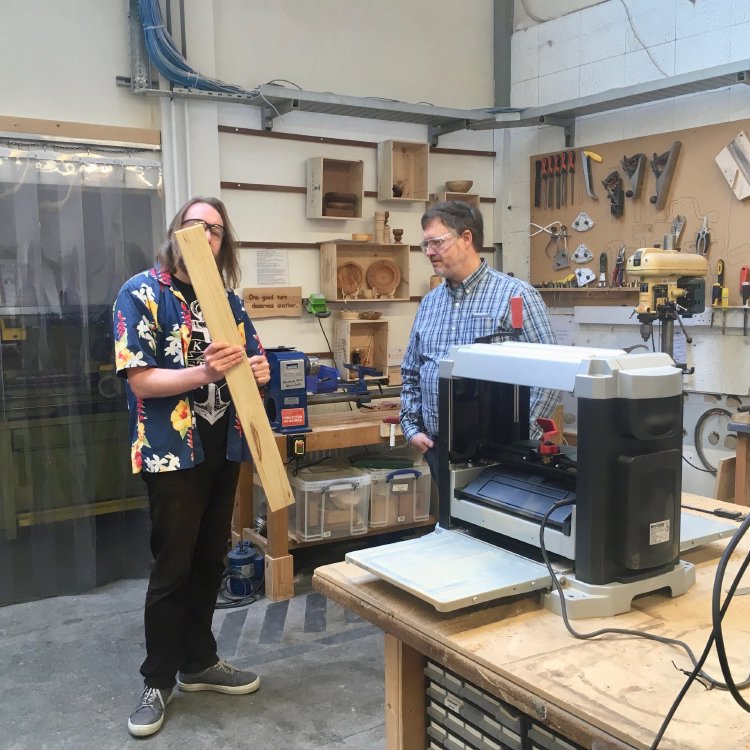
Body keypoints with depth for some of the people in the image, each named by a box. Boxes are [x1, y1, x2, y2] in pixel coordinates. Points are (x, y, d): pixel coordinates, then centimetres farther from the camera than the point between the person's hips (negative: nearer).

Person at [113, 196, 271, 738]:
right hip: (173, 450, -6)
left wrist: (258, 368, -11)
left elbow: (257, 361, 13)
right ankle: (158, 681, 18)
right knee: (173, 566, 1)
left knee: (211, 559, 14)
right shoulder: (142, 293, -8)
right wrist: (205, 373, -30)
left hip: (224, 447, 6)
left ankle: (199, 662, 31)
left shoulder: (227, 299, 9)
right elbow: (140, 380, -16)